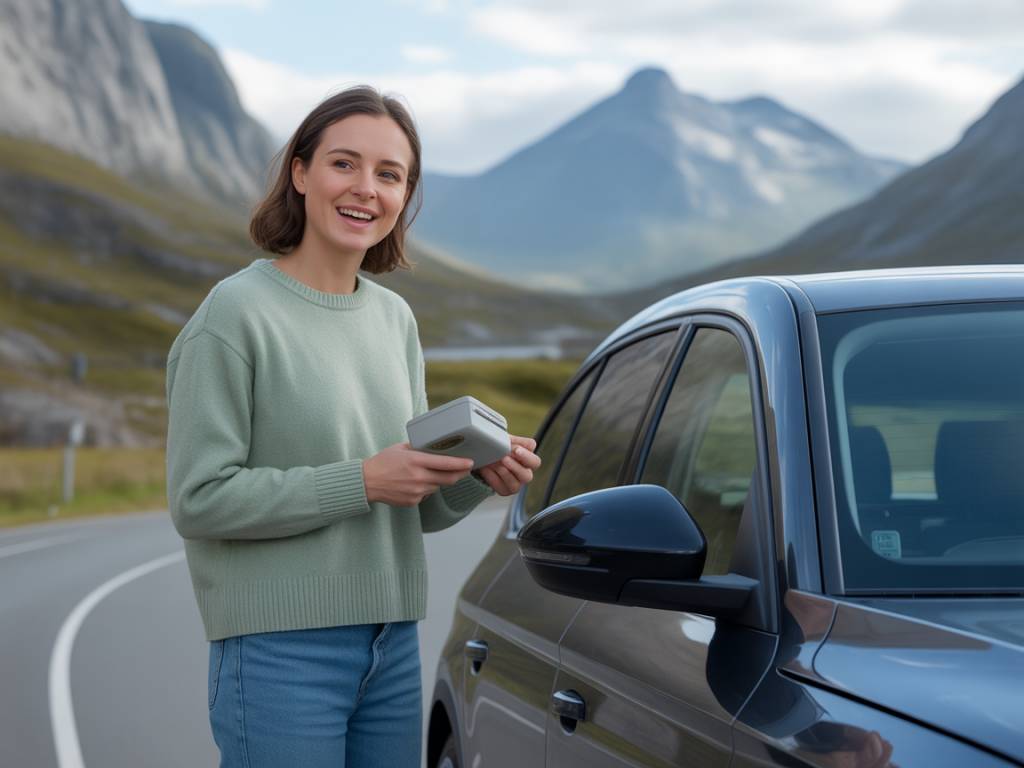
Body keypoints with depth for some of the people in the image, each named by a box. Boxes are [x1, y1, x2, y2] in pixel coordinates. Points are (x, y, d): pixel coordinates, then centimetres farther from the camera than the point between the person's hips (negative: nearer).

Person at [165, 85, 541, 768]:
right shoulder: (238, 311, -9)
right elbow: (199, 500, -15)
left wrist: (478, 476, -6)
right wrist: (362, 481, -19)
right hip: (280, 651, -6)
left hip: (396, 647, 6)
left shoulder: (395, 318, 12)